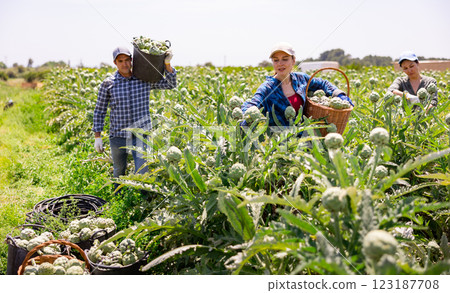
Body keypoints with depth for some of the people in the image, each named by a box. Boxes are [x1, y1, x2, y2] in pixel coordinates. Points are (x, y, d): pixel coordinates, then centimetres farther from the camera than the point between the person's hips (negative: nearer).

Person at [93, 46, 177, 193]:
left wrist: (167, 63, -11)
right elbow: (99, 111, 3)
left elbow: (170, 84, 4)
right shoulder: (108, 83, -3)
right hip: (118, 135, 1)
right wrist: (98, 137, 0)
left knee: (142, 173, -8)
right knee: (119, 171, 19)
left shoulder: (144, 79, 0)